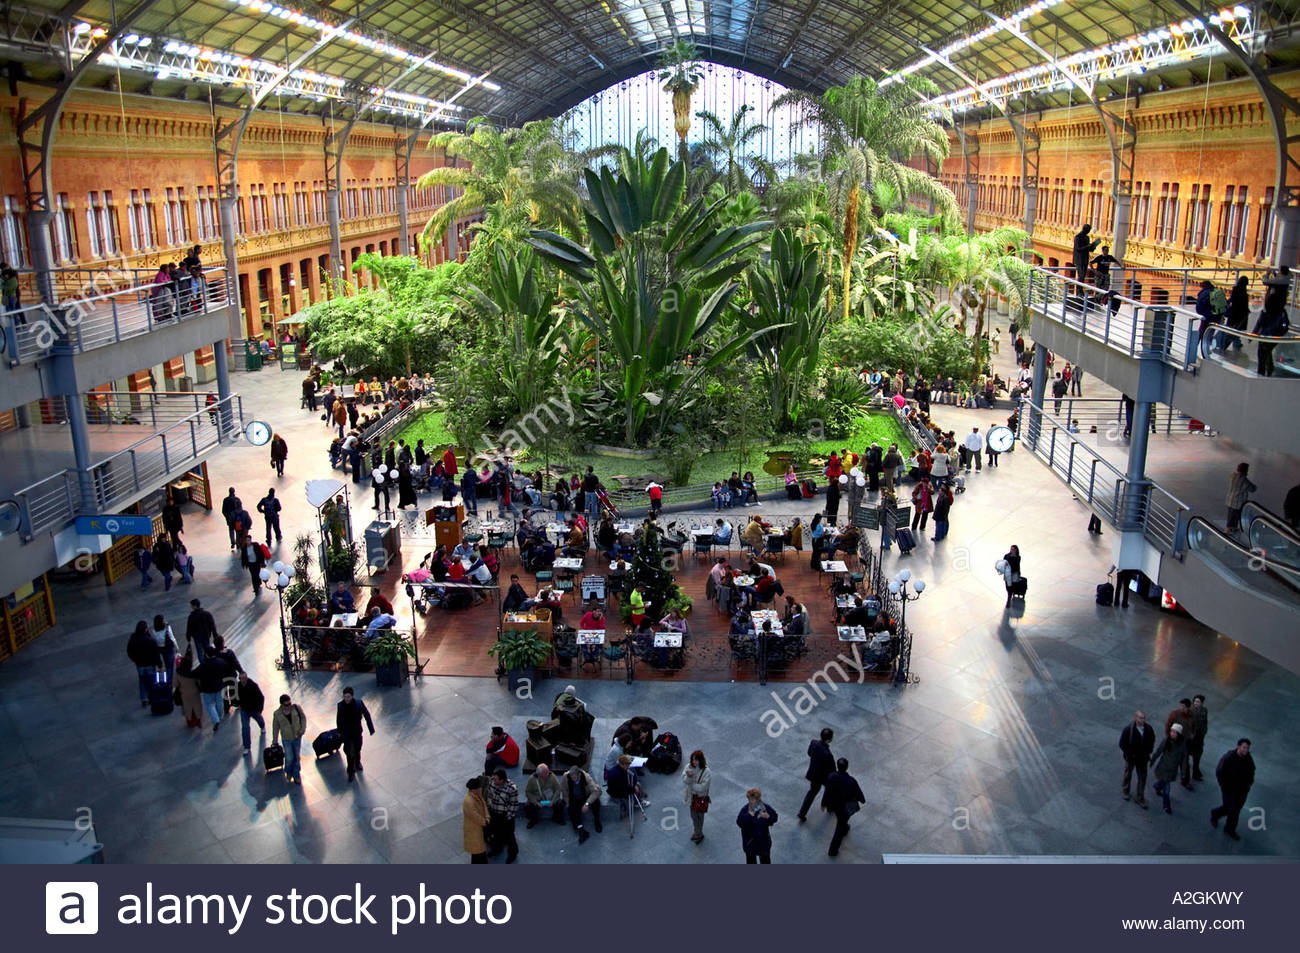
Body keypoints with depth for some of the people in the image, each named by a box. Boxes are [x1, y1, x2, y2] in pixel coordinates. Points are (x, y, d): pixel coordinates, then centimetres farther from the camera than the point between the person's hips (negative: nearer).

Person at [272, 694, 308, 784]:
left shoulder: (296, 708, -13)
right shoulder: (277, 714, -13)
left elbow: (303, 718, 2)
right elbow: (275, 728, -1)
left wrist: (302, 730, -8)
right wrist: (275, 741, 6)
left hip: (297, 737, 1)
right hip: (287, 739, -1)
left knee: (298, 757, 11)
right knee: (289, 758, 1)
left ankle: (296, 776, 28)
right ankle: (288, 773, 31)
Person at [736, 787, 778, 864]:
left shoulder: (765, 807, -13)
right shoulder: (745, 810, -20)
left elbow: (774, 817, -7)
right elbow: (740, 823, -30)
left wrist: (768, 816, -29)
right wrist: (749, 815, -42)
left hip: (764, 840, 2)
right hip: (750, 841, -2)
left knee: (765, 859, 19)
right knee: (751, 860, 18)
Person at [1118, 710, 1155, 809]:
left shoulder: (1148, 729, -13)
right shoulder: (1128, 729, -23)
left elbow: (1152, 740, 7)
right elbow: (1122, 743, -15)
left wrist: (1148, 752, -1)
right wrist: (1129, 754, -16)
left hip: (1143, 758, 2)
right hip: (1130, 758, -2)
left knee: (1142, 778, 7)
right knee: (1128, 775, 19)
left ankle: (1140, 799, 21)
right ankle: (1125, 791, 43)